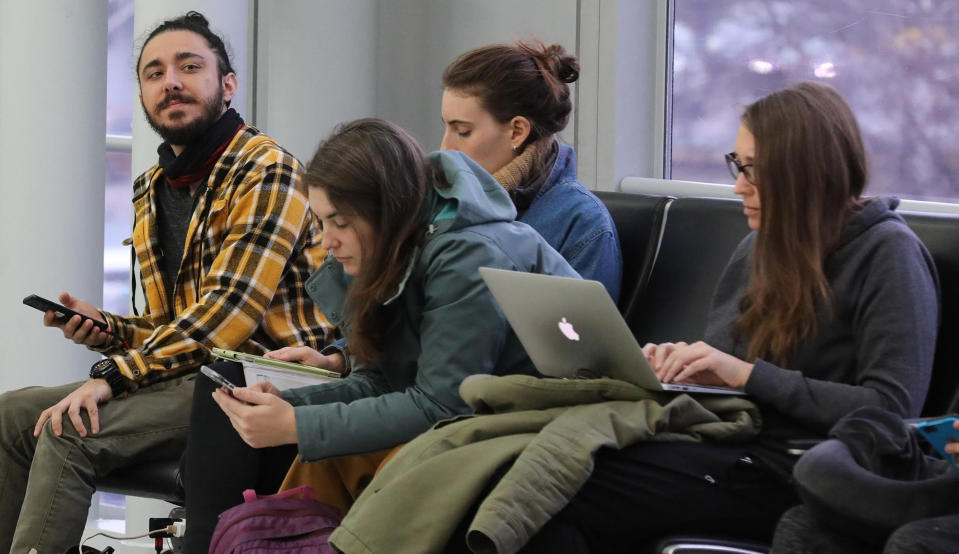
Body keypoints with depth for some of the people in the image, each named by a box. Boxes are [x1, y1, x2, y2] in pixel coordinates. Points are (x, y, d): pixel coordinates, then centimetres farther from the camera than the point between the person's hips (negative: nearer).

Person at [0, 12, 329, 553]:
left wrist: (113, 375, -21)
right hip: (194, 379, 9)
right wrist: (105, 329, 3)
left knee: (69, 432, -24)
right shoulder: (151, 192, 18)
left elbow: (228, 312, -18)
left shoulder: (266, 170, -9)